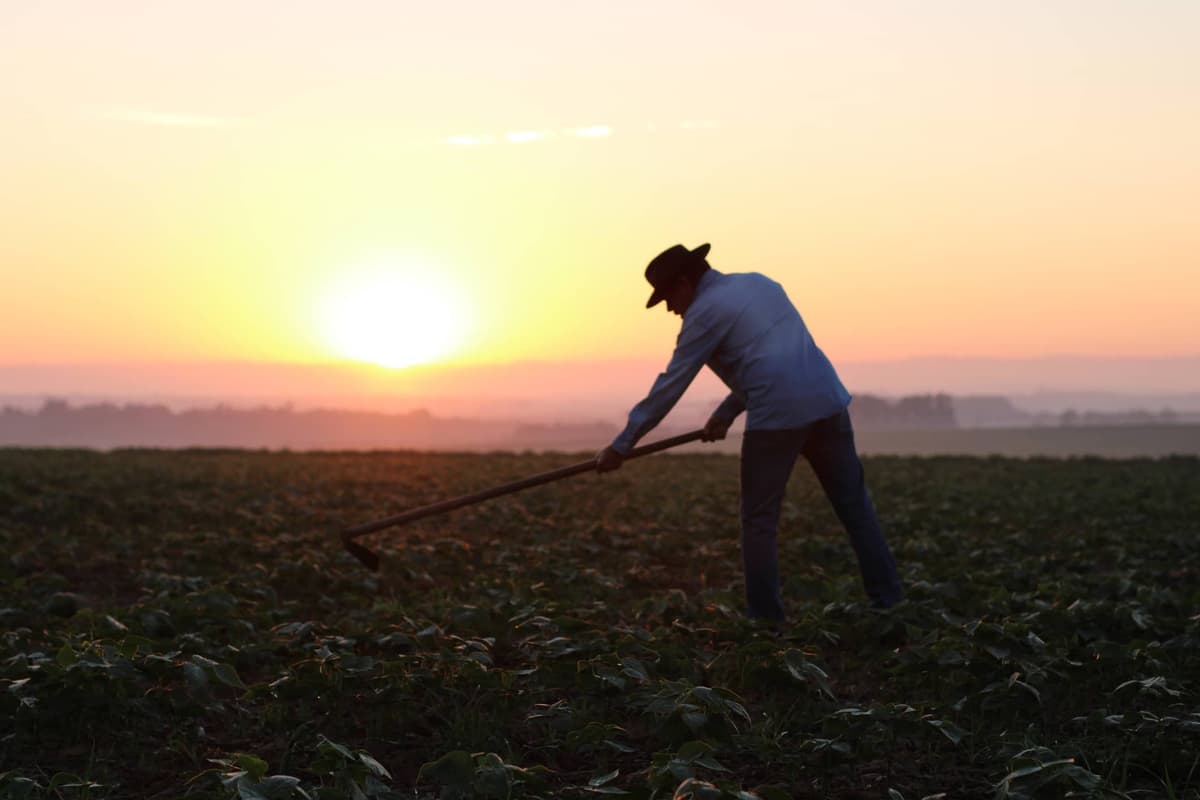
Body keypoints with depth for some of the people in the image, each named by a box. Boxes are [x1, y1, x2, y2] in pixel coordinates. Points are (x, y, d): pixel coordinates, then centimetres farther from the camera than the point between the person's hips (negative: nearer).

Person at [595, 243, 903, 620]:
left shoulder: (704, 312, 0)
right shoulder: (759, 283, 22)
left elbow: (669, 387, 0)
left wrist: (620, 446, 6)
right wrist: (726, 413, 24)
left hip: (777, 415, -7)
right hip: (828, 401, 7)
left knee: (759, 523, 7)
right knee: (855, 507, 13)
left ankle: (766, 620, 8)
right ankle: (888, 601, 14)